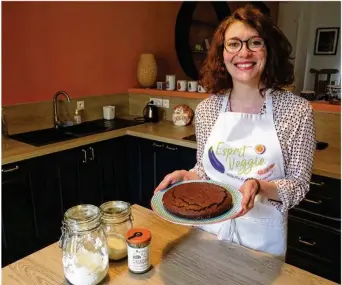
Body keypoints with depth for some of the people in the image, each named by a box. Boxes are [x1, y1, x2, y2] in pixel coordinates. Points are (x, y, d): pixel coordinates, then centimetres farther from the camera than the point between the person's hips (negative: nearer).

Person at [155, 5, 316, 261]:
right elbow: (205, 170, 4)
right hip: (209, 228, 2)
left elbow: (299, 186, -10)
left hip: (262, 236, -2)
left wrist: (259, 187, -27)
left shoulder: (297, 110, -14)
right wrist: (187, 175, -15)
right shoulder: (206, 109, -7)